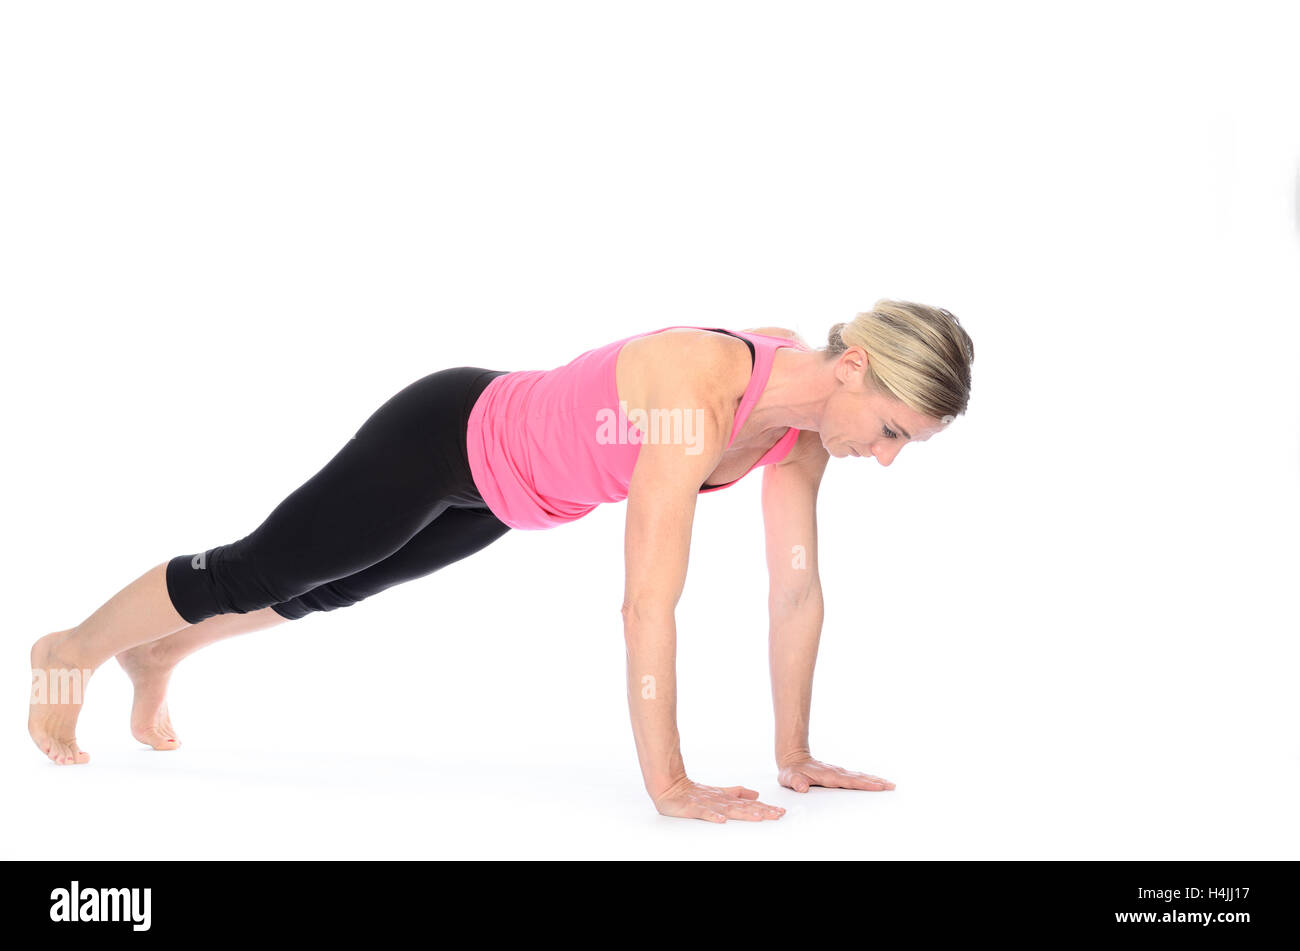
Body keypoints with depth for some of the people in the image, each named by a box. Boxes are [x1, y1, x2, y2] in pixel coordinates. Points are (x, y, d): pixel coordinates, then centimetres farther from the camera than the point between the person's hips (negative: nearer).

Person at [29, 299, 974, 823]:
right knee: (257, 572, 15)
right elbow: (649, 604, -42)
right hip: (449, 437, -8)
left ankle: (161, 654, 56)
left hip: (511, 487, 8)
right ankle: (72, 652, 42)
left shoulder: (808, 413, -17)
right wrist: (669, 786, -38)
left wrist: (793, 755, -9)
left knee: (329, 588, 29)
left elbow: (798, 589, -10)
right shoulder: (699, 392, -41)